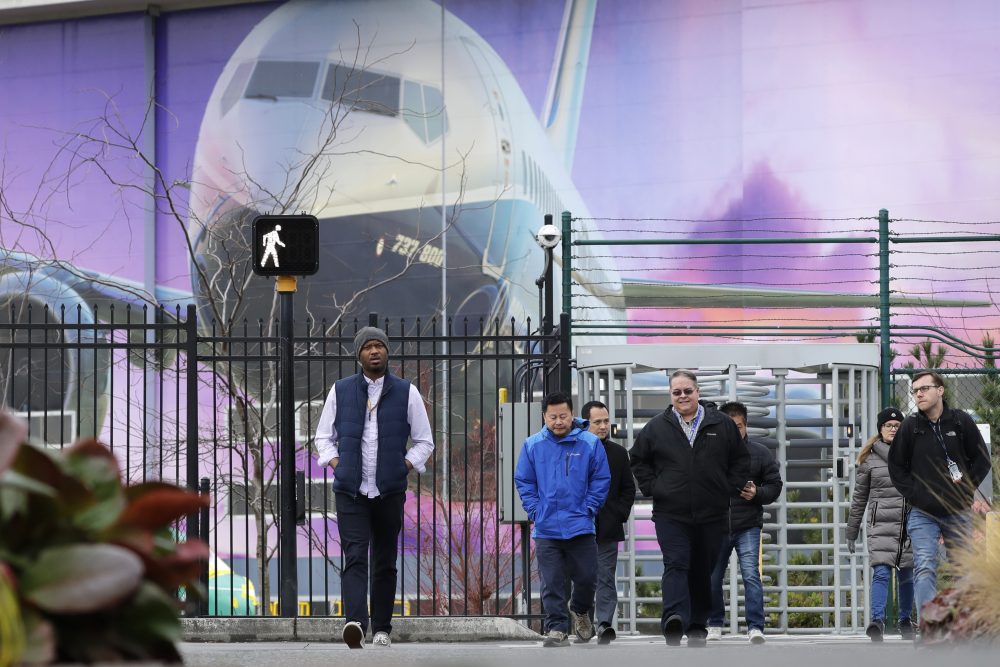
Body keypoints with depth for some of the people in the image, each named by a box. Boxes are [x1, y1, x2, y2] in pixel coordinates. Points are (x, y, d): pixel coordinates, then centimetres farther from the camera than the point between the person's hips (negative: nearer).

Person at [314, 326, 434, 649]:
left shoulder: (406, 393, 5)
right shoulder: (340, 391, 7)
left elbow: (425, 441, 11)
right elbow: (323, 437, 16)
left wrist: (404, 468, -2)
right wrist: (336, 465, 1)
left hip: (390, 492, 1)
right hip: (350, 492, -1)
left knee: (385, 562, 8)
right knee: (355, 558, -15)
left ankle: (382, 629, 16)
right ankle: (355, 623, -30)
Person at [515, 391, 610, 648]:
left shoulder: (590, 443, -2)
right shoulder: (533, 445, 2)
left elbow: (601, 480, 3)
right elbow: (523, 482, 9)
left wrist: (588, 510, -4)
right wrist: (535, 511, -1)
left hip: (580, 527, 0)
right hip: (545, 529, 0)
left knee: (587, 576, 5)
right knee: (552, 583, -2)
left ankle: (580, 610, 34)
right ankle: (557, 628, 3)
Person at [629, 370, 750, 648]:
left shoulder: (722, 424, 5)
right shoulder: (657, 427, 4)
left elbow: (740, 458, 15)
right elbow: (638, 459, 17)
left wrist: (731, 488, 4)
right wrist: (651, 487, 5)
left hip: (711, 513, 2)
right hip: (671, 513, -2)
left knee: (703, 571, 9)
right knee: (676, 564, -18)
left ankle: (697, 626, 19)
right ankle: (675, 619, -35)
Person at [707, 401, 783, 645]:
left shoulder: (760, 453, 2)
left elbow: (775, 485, 5)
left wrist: (757, 494, -13)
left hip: (748, 526, -2)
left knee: (751, 575, -13)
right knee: (713, 577, 9)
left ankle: (755, 627, -12)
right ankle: (715, 625, 26)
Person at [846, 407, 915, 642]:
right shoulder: (870, 458, 6)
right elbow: (859, 497, 10)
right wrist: (851, 532, 10)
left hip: (910, 524, 2)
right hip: (882, 524, -2)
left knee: (906, 574, 8)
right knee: (881, 572, -16)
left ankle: (905, 620, 23)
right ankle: (877, 620, -22)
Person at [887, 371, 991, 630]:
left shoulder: (961, 422, 0)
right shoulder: (910, 426, -1)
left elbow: (982, 460, 9)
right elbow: (896, 466, 9)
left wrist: (967, 489, -2)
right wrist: (914, 495, -2)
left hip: (959, 512, 1)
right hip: (923, 514, -1)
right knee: (925, 568, -16)